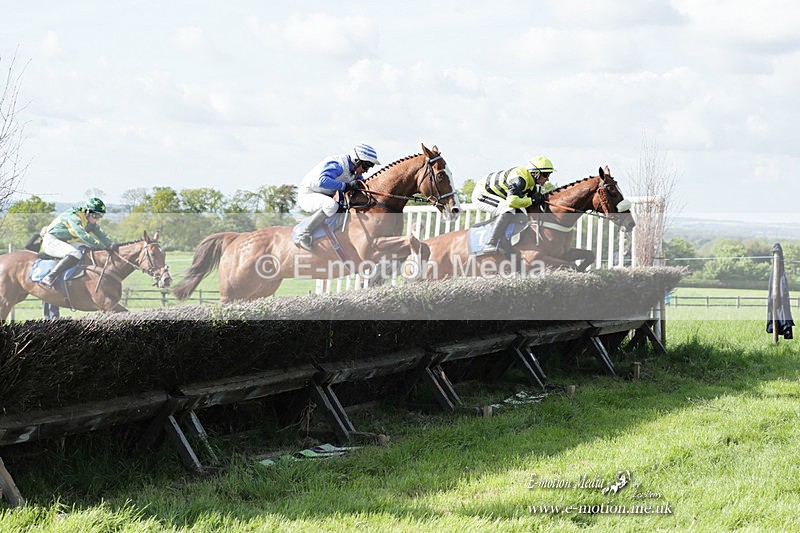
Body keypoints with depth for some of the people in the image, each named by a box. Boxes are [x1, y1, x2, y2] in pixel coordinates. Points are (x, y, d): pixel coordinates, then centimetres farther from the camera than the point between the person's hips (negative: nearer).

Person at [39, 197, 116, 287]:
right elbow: (82, 235, -34)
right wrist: (101, 246, -36)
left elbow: (100, 233, 5)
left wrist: (111, 244, -15)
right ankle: (49, 278, -37)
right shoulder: (73, 216, -23)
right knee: (75, 254, -34)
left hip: (65, 243, 10)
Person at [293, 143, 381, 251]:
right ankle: (302, 236, -33)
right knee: (331, 205, -38)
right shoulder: (337, 165, -25)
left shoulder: (355, 172, 5)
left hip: (324, 197, 10)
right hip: (307, 195, -10)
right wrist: (345, 186, -35)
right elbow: (322, 181, -41)